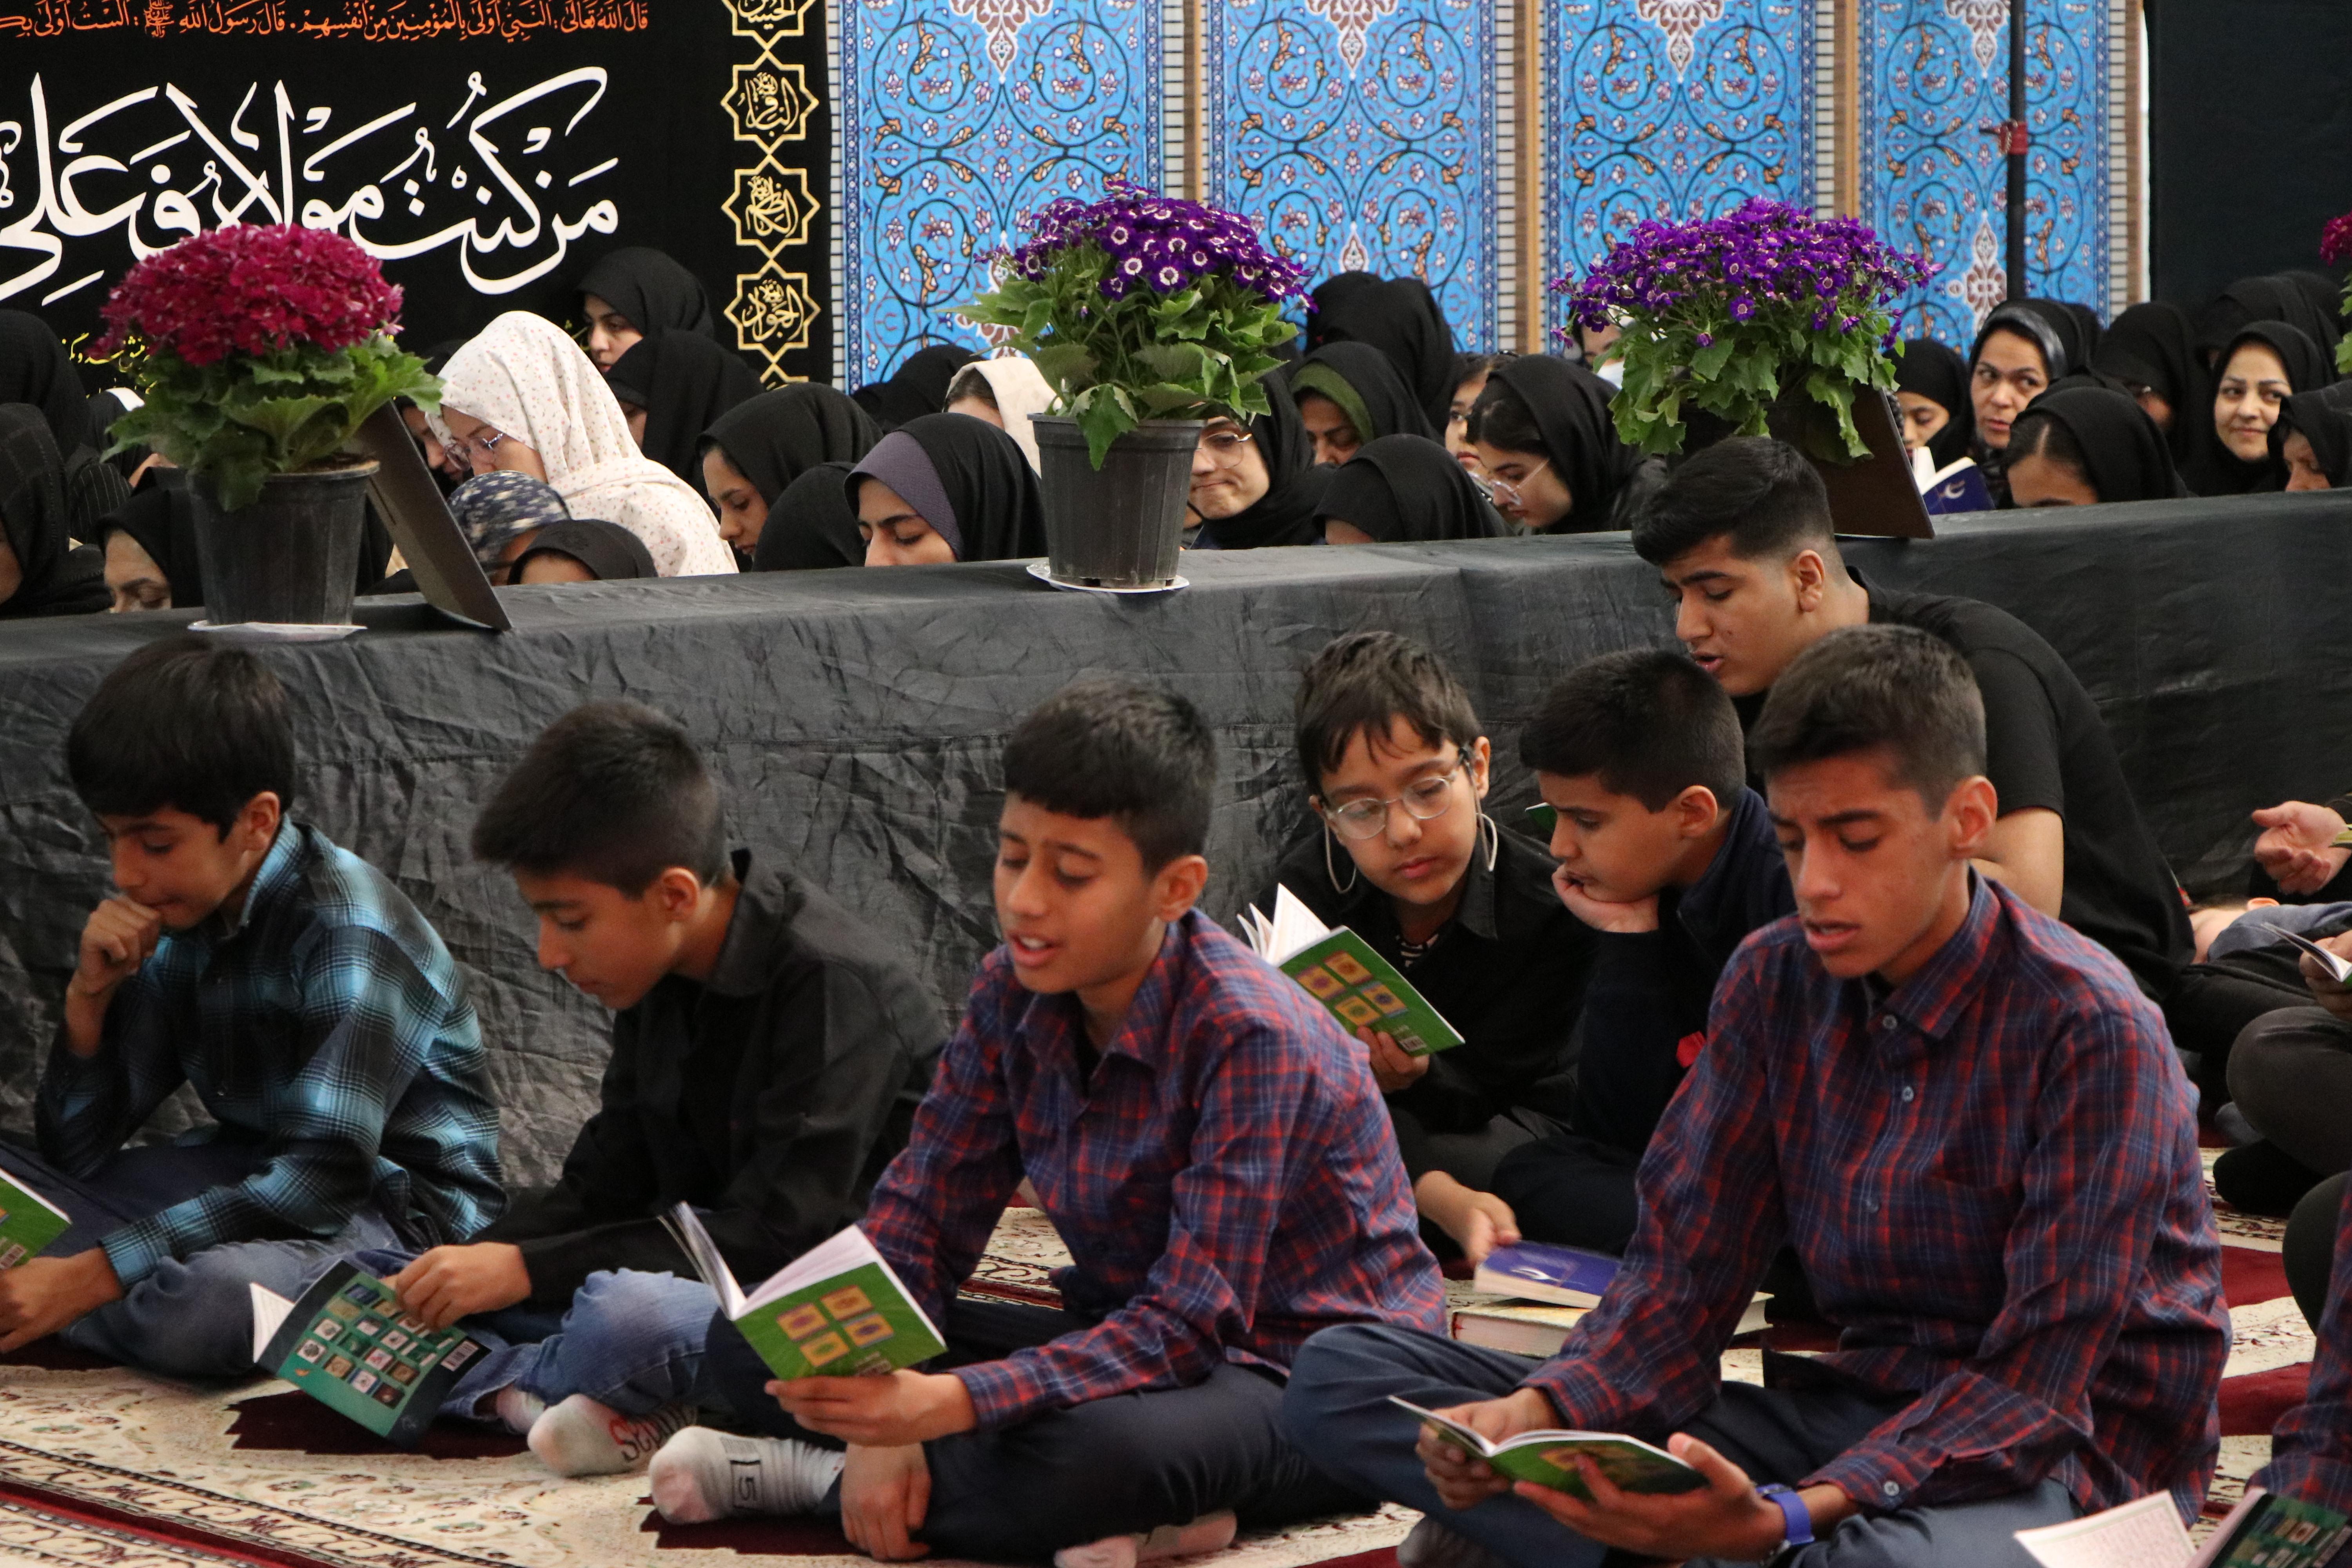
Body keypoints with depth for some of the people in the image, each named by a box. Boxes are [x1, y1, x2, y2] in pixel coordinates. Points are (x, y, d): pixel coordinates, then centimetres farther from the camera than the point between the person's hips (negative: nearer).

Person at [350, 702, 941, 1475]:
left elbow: (774, 1231, -24)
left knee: (628, 1315, -40)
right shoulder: (661, 978, 6)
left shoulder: (836, 988, -21)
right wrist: (471, 1264, -8)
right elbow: (606, 1184, 10)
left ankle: (498, 1382, -9)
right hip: (698, 1278, 9)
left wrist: (526, 1269, -25)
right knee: (381, 1285, 1)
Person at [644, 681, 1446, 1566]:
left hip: (1303, 1369, -7)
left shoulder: (1249, 1039, -25)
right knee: (748, 1342, -4)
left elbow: (1192, 1324, -29)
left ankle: (813, 1477, -14)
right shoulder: (1014, 994, -4)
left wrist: (946, 1404, -40)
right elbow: (919, 1217, -2)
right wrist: (885, 1412, -22)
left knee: (1098, 1451, -42)